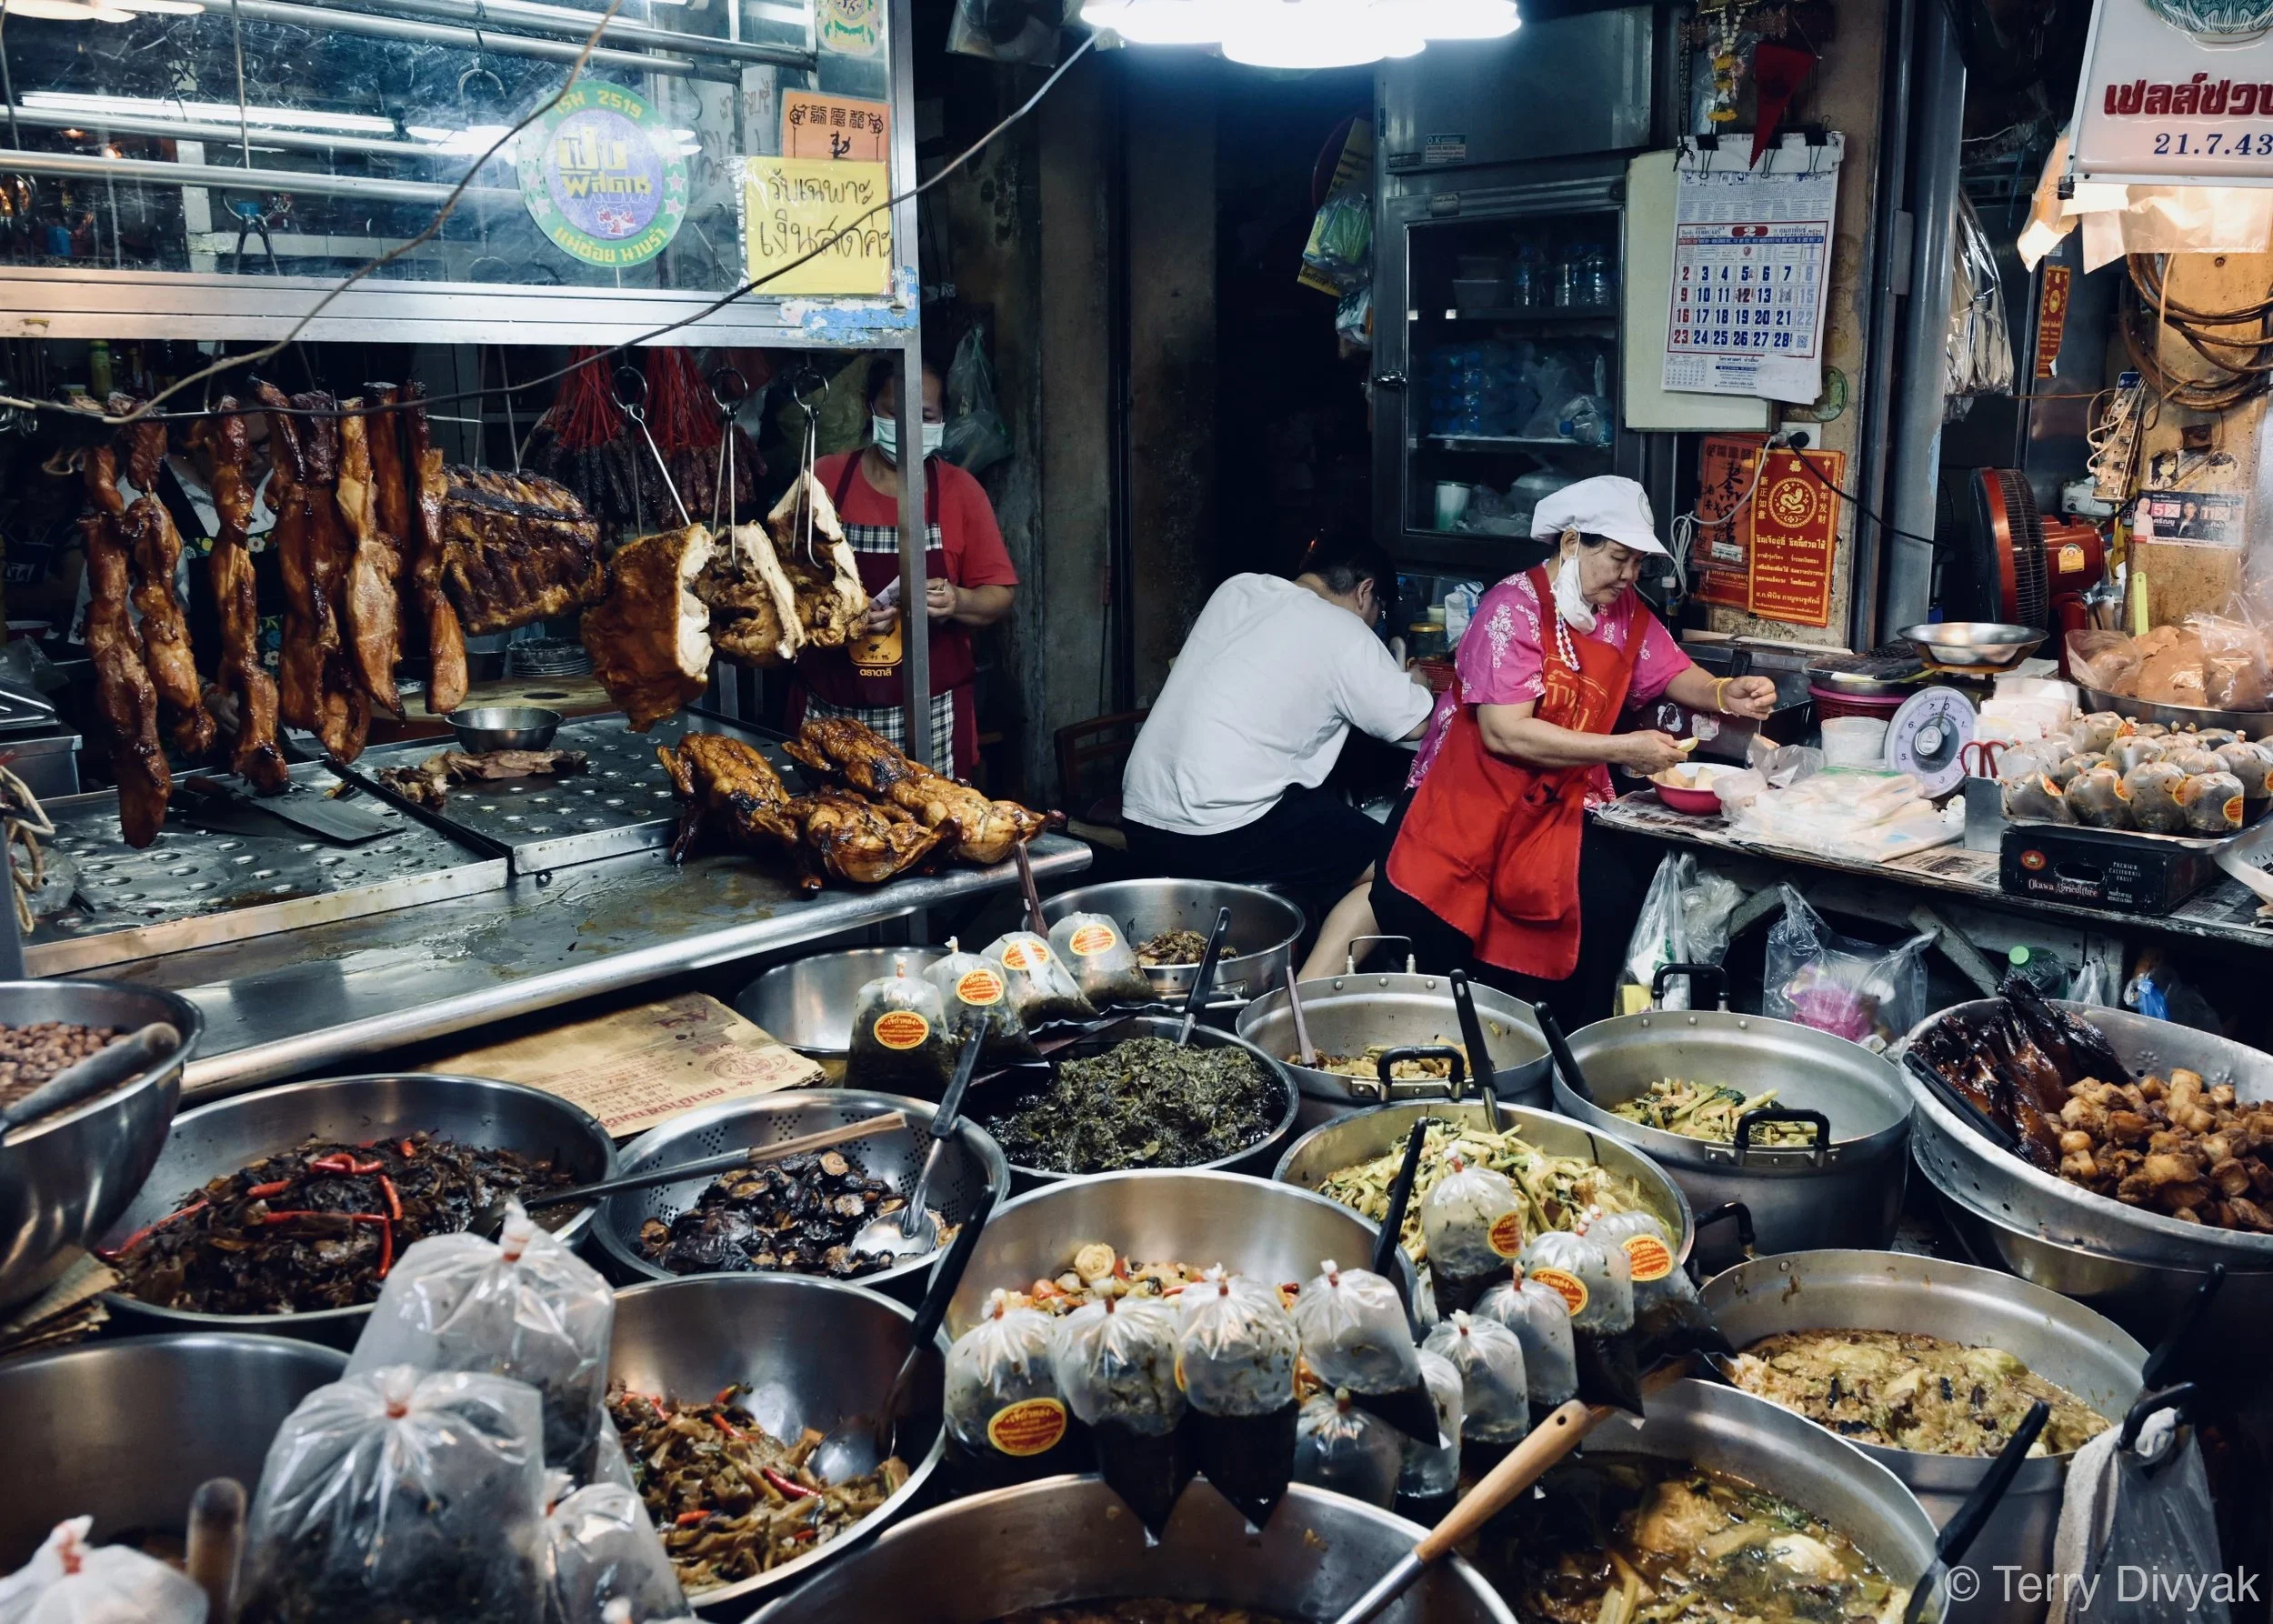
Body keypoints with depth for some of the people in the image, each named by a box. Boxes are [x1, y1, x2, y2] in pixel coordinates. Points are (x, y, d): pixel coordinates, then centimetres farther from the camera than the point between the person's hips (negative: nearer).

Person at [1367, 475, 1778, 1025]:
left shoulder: (1626, 612, 6)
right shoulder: (1514, 608, -15)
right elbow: (1505, 733, -22)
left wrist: (1726, 695, -10)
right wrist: (1622, 749, -22)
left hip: (1559, 804, 5)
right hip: (1472, 795, -5)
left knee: (1616, 894, -21)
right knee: (1422, 913, -26)